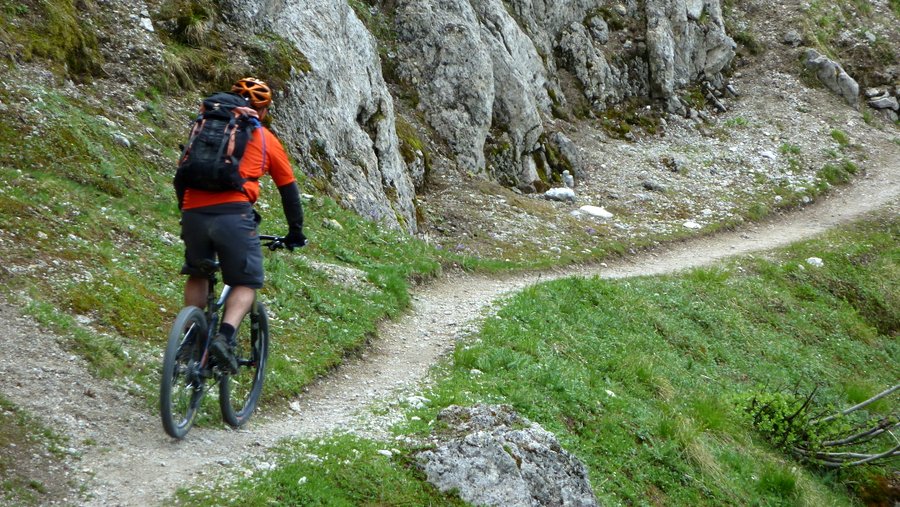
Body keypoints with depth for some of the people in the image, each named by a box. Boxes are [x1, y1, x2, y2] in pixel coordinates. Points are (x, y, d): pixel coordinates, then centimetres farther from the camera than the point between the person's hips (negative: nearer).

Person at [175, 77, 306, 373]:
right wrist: (295, 232, 32)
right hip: (234, 215, -3)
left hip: (194, 214, 4)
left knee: (197, 275, 25)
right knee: (246, 283, 8)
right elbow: (289, 189, 22)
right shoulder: (265, 139, 17)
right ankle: (225, 337, -15)